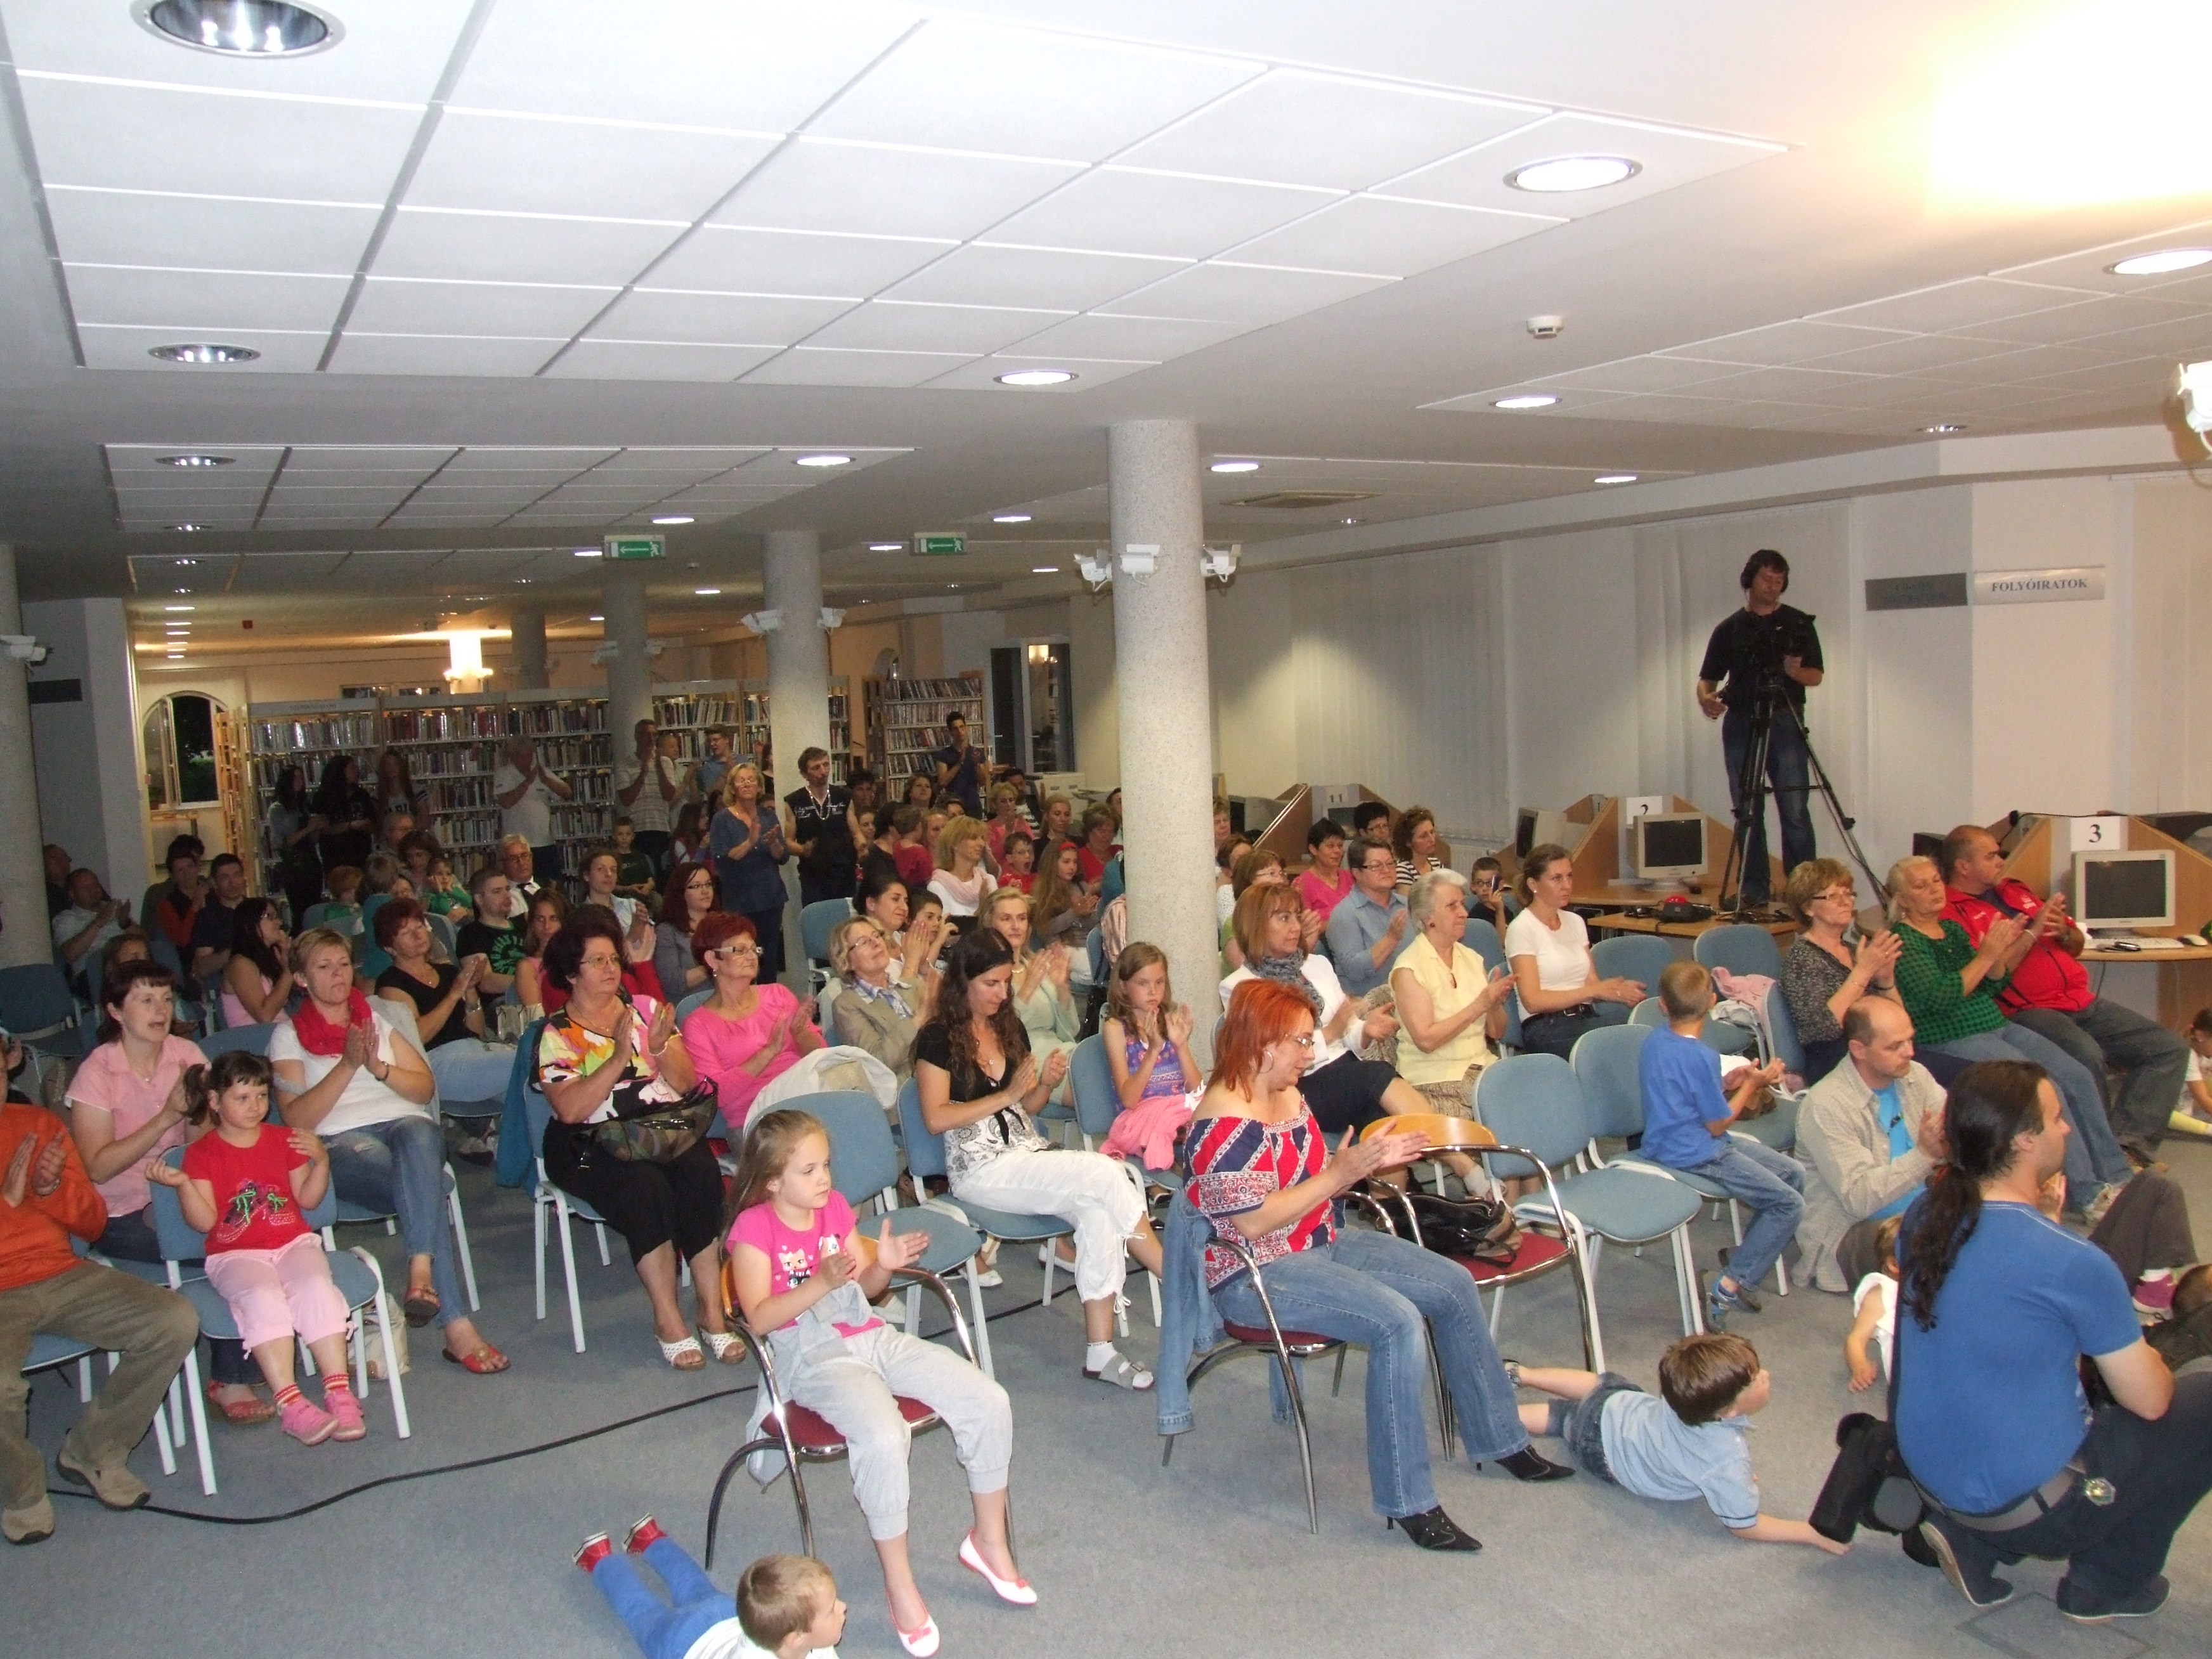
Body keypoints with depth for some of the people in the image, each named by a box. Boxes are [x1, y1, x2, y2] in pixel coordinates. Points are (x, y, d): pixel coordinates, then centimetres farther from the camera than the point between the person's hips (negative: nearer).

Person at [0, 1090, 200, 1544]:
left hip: (63, 1275, 4)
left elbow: (93, 1224, 11)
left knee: (177, 1322, -15)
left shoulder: (39, 1123, 9)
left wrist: (52, 1187, -9)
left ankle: (93, 1452, 7)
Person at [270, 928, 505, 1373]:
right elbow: (296, 1119, 0)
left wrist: (379, 1067, -2)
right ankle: (457, 1325, -42)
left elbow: (424, 1086, 17)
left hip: (407, 1124, 3)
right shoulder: (288, 1035, 14)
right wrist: (347, 1065, -10)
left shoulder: (377, 1018, 24)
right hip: (342, 1141, -3)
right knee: (421, 1182, -36)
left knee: (418, 1135, -39)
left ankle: (420, 1271, -50)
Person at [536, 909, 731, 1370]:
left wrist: (661, 1047, -13)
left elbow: (687, 1083, 7)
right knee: (646, 1187, -32)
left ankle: (711, 1309, -22)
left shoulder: (646, 1008, 12)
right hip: (594, 1145, -3)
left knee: (702, 1173, -28)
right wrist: (619, 1057, -19)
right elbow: (570, 1110, -12)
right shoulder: (557, 1034, 3)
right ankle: (668, 1320, -21)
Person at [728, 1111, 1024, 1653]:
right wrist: (822, 1282, -26)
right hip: (813, 1358, -6)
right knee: (882, 1437, -35)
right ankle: (899, 1583, -14)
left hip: (873, 1338, 6)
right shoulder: (753, 1228, -7)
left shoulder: (835, 1206, 11)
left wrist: (884, 1263, -7)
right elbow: (760, 1319, -15)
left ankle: (989, 1539, 12)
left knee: (989, 1402, -9)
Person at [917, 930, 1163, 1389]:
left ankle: (1101, 1352, -23)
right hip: (979, 1169, -6)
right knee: (1103, 1173, -25)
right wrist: (1006, 1095, -13)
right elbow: (935, 1119, -12)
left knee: (1098, 1212, -26)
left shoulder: (1010, 1028, 15)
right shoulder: (938, 1038, -4)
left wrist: (1046, 1084, 0)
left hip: (1030, 1153, 6)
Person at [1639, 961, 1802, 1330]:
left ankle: (1746, 1253, 20)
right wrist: (1752, 1084, -4)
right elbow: (1718, 1124, -15)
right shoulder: (1702, 1057, -23)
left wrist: (1730, 1083, 9)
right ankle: (1729, 1288, -8)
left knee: (1794, 1173, 14)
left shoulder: (1653, 1042, 2)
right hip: (1696, 1155, -9)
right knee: (1789, 1203, -8)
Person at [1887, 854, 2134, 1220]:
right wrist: (1985, 955, -19)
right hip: (1952, 1040, -8)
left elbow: (1990, 986, 13)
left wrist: (2000, 951, -4)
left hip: (1998, 1026, 8)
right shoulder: (1903, 940, -9)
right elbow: (1940, 998, -19)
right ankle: (2088, 1194, -15)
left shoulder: (1952, 929, 17)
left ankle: (2115, 1178, 1)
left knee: (2078, 1077, -7)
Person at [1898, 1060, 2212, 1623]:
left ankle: (1975, 1541, 16)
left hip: (1927, 1476, 7)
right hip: (2027, 1508, -6)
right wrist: (2147, 1358, 11)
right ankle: (2106, 1585, 16)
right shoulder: (2073, 1263, -24)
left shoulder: (1923, 1217, -5)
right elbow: (2149, 1402, -10)